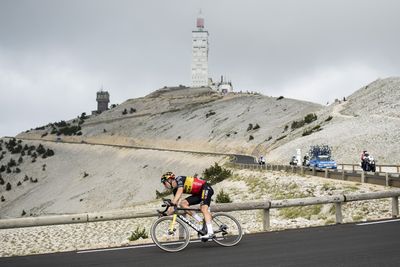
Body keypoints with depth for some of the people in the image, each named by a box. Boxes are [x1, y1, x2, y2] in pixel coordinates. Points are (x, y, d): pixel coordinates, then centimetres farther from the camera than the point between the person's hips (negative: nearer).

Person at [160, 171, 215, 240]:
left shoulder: (179, 179, -17)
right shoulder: (175, 190, 7)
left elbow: (180, 191, -33)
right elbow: (175, 201, 7)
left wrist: (172, 203, -44)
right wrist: (169, 212, -3)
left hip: (206, 188, -9)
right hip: (198, 193, 9)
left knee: (203, 209, -25)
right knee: (183, 203, -6)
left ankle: (210, 232, -33)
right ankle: (201, 222, -6)